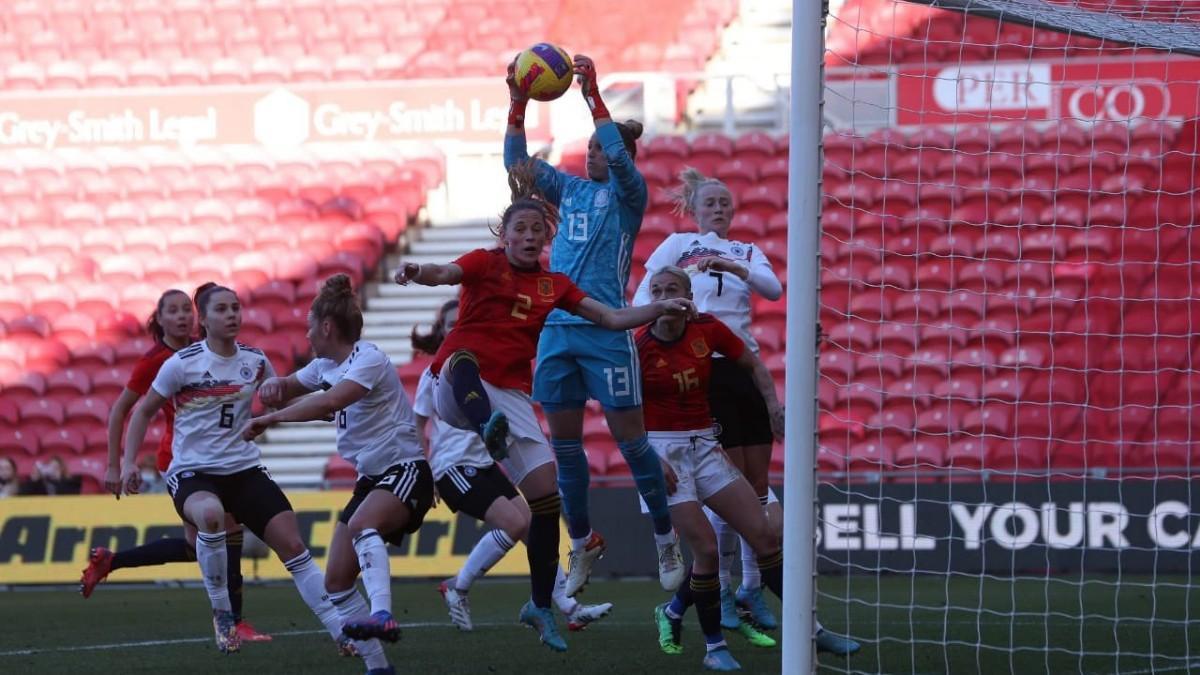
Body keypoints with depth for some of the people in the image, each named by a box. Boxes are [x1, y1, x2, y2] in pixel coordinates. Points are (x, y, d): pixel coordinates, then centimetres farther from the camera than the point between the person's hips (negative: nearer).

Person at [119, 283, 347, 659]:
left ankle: (342, 632, 1)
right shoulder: (183, 363, -8)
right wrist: (129, 462, -7)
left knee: (292, 543, -7)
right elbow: (144, 411, 2)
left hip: (244, 469, 4)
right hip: (192, 473, -4)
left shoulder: (255, 361, 4)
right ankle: (222, 614, -19)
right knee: (211, 514, -38)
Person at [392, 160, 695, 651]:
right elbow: (445, 274, -17)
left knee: (546, 494, -4)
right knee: (464, 360, -41)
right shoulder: (486, 263, 3)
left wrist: (660, 309, 2)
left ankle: (541, 606, 11)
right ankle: (489, 431, -74)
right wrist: (417, 272, -40)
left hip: (510, 396, 4)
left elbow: (611, 318, 17)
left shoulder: (554, 285, 16)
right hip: (456, 390, -4)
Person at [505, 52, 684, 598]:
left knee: (631, 440, -2)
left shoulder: (627, 193, 1)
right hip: (557, 330, 5)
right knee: (564, 444, 7)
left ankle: (667, 541, 10)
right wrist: (517, 103, -4)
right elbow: (516, 161, 9)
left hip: (606, 331, -5)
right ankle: (582, 545, 18)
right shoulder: (569, 190, 15)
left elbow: (618, 155, -19)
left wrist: (592, 93, -21)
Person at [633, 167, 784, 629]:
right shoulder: (677, 245, 12)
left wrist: (732, 266, -18)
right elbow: (642, 300, 7)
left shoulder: (747, 252, 19)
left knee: (758, 480, 0)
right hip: (699, 367, -4)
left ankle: (752, 588, 7)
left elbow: (772, 288, -2)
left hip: (744, 366, 4)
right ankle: (720, 590, 3)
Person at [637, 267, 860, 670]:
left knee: (764, 536, 0)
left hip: (704, 447, 5)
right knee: (706, 549, -12)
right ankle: (714, 646, 3)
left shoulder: (708, 330, -2)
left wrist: (775, 408, 1)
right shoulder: (639, 349, -13)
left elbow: (754, 365, 13)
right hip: (663, 451, -5)